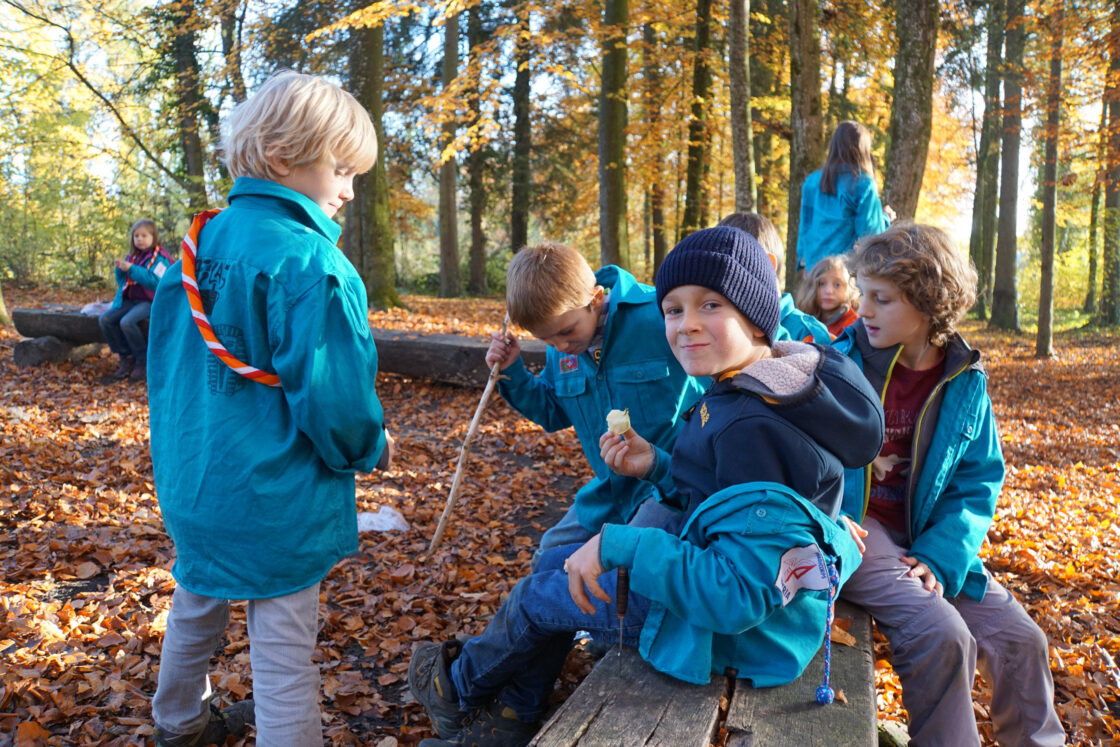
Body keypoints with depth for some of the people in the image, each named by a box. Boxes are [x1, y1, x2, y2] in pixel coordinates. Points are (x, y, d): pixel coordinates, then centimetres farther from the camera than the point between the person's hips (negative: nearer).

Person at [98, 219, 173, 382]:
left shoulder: (160, 258, -8)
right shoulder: (132, 256, 14)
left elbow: (154, 281, -22)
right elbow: (122, 282, 18)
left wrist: (131, 269, -24)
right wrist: (119, 269, -3)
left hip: (151, 302, -8)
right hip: (130, 300, 8)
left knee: (127, 322, -30)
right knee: (105, 319, -10)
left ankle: (143, 362, -14)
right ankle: (126, 358, -1)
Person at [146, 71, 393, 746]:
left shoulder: (200, 244, 3)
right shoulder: (310, 264, -21)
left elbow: (166, 360, 12)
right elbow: (331, 394, -24)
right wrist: (371, 449, -3)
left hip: (191, 483, 8)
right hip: (274, 499, -8)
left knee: (197, 606, 28)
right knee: (284, 648, 3)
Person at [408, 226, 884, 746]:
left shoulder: (754, 429, -31)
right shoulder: (736, 396, 1)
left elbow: (740, 595, -33)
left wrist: (617, 544, -28)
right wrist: (658, 468, -2)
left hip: (744, 628, -9)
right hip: (718, 578, 9)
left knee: (541, 593, 5)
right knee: (557, 562, 15)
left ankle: (460, 689, 37)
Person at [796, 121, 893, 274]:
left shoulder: (812, 181, 5)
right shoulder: (863, 184, -9)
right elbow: (870, 232, -8)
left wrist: (804, 259, 21)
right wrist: (885, 217, 12)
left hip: (815, 265, 5)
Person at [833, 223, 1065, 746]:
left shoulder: (965, 383, 2)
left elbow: (979, 480, 5)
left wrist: (940, 558, -9)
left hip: (925, 539, 4)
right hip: (854, 530, -4)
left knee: (1021, 641, -3)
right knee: (941, 634, -23)